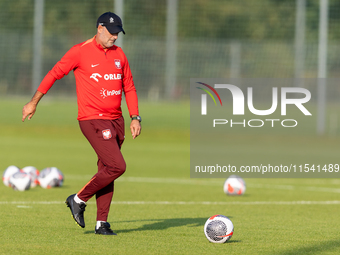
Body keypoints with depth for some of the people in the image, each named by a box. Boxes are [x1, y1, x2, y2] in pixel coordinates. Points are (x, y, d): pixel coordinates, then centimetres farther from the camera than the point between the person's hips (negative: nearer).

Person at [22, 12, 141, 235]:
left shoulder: (119, 54, 11)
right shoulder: (81, 52, -7)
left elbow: (129, 88, 17)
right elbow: (55, 74, -1)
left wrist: (135, 118, 8)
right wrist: (33, 103, 0)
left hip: (116, 121, 7)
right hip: (93, 120, -7)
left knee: (106, 170, 7)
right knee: (117, 166, -17)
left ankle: (101, 223, 12)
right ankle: (79, 200, -1)